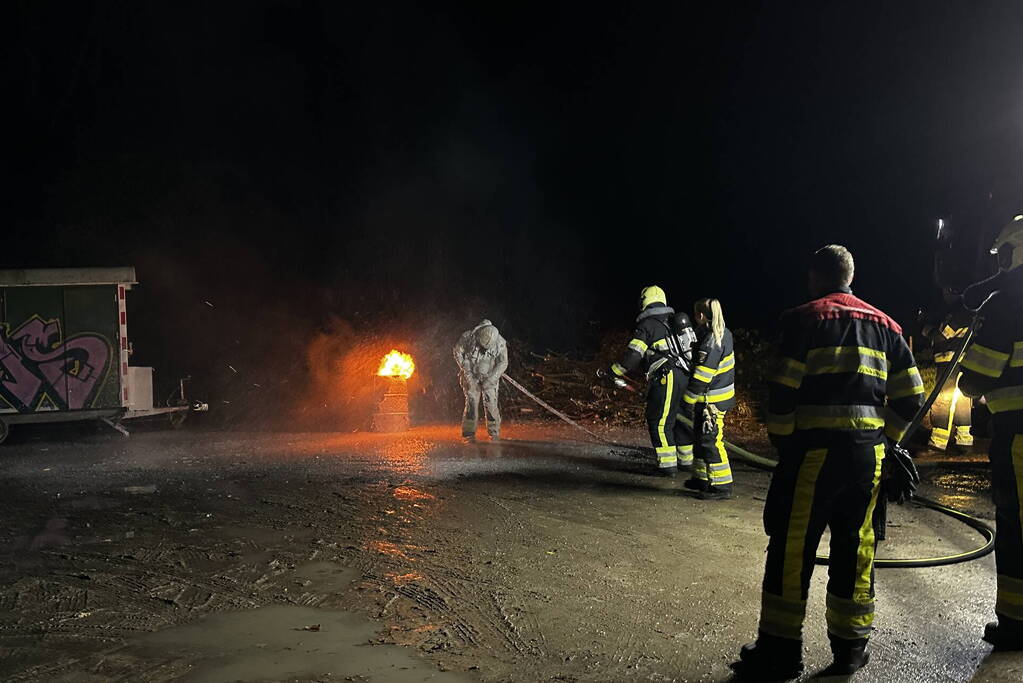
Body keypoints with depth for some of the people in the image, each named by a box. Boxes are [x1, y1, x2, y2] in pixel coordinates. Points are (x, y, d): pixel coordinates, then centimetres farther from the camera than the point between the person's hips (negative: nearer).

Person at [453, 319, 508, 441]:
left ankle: (494, 434, 3)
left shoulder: (500, 343, -19)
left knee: (491, 403, -8)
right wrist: (467, 371, -11)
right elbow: (457, 352, -6)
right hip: (471, 375, 0)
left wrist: (491, 379, -16)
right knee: (471, 402, -10)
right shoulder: (468, 337, -22)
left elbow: (503, 363, -7)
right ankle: (469, 434, -2)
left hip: (489, 376, 1)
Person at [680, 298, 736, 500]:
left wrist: (688, 401, -17)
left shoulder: (710, 342, -22)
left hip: (712, 401, -10)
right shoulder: (723, 334, 9)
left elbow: (701, 377, -22)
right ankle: (702, 478, 30)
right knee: (701, 438, 19)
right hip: (717, 398, 10)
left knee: (711, 442, -4)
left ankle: (722, 486, 1)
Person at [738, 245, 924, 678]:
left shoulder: (806, 318, -3)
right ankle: (850, 644, 23)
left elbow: (784, 389, -11)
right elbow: (910, 394, 10)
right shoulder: (884, 324, 13)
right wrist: (885, 437, 19)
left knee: (792, 546, 1)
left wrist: (780, 440, 1)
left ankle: (780, 648, 6)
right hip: (868, 454, 6)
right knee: (855, 546, 14)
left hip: (815, 448, -5)